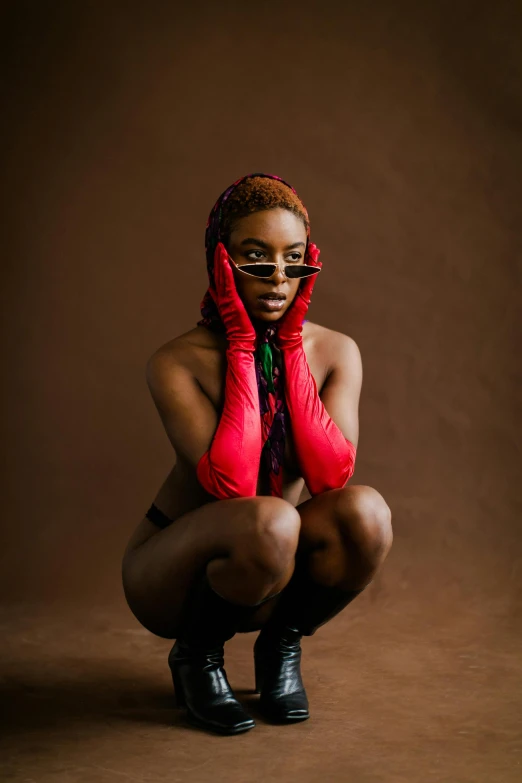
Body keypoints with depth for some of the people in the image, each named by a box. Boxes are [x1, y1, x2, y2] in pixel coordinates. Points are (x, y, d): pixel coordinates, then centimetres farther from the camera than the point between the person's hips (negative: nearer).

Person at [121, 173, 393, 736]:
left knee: (364, 511, -27)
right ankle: (195, 655, -3)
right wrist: (242, 345, -26)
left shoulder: (336, 352, -7)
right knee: (268, 522, -36)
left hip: (271, 576, 4)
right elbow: (231, 486, -32)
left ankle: (280, 646, 2)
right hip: (171, 574, -3)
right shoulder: (176, 364, -19)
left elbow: (331, 476, -22)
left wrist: (290, 343, -21)